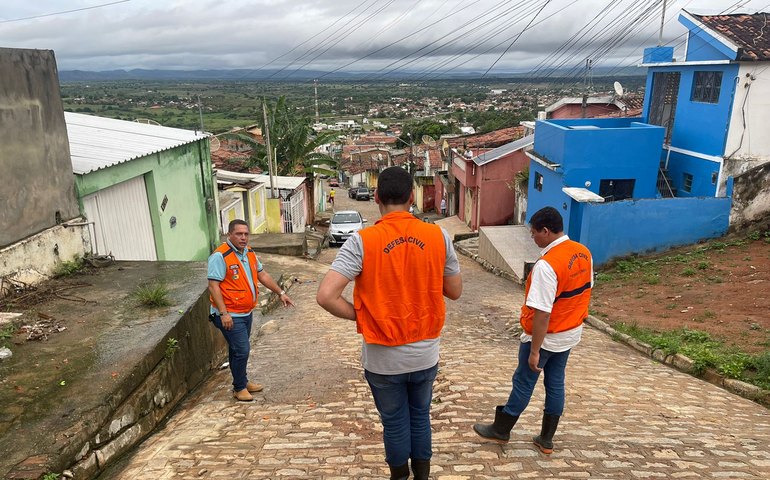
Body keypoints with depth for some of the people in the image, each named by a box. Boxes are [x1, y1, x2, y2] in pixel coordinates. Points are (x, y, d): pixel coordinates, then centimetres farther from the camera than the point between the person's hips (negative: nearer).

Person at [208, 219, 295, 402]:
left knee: (239, 350, 20)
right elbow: (213, 286, -20)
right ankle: (239, 388, 11)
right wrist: (224, 313, -24)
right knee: (242, 351, -6)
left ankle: (242, 382, 33)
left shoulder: (249, 252, 8)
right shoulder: (220, 256, -17)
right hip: (231, 316, -8)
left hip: (246, 312, 8)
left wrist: (281, 293, 14)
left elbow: (262, 275, 17)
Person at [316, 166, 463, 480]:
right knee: (420, 416, 23)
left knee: (394, 423, 18)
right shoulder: (438, 236, -9)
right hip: (425, 353, 3)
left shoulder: (362, 241, -17)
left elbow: (326, 296, -24)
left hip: (383, 357, -2)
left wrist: (358, 315, -7)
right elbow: (455, 291, 2)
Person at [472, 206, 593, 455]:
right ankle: (546, 439, 30)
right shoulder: (583, 253, -2)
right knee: (555, 383, 17)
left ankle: (500, 429, 28)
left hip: (545, 336, -7)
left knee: (523, 383, 9)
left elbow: (542, 313, -28)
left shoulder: (546, 265, -30)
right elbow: (585, 291, 11)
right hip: (570, 334, 8)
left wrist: (534, 350, -21)